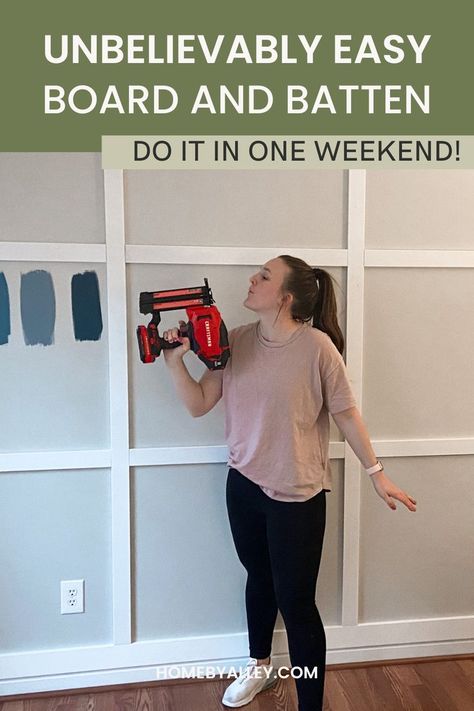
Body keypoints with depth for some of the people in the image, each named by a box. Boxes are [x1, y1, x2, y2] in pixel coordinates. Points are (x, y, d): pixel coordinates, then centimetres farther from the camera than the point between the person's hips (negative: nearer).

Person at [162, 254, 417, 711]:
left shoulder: (317, 346, -18)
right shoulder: (236, 341, -4)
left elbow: (346, 413, -8)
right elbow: (198, 405, -2)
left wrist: (375, 473, -2)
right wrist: (175, 360, -16)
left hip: (297, 495, -5)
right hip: (244, 485, 5)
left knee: (296, 602, 2)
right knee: (258, 576, 25)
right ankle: (259, 666, 52)